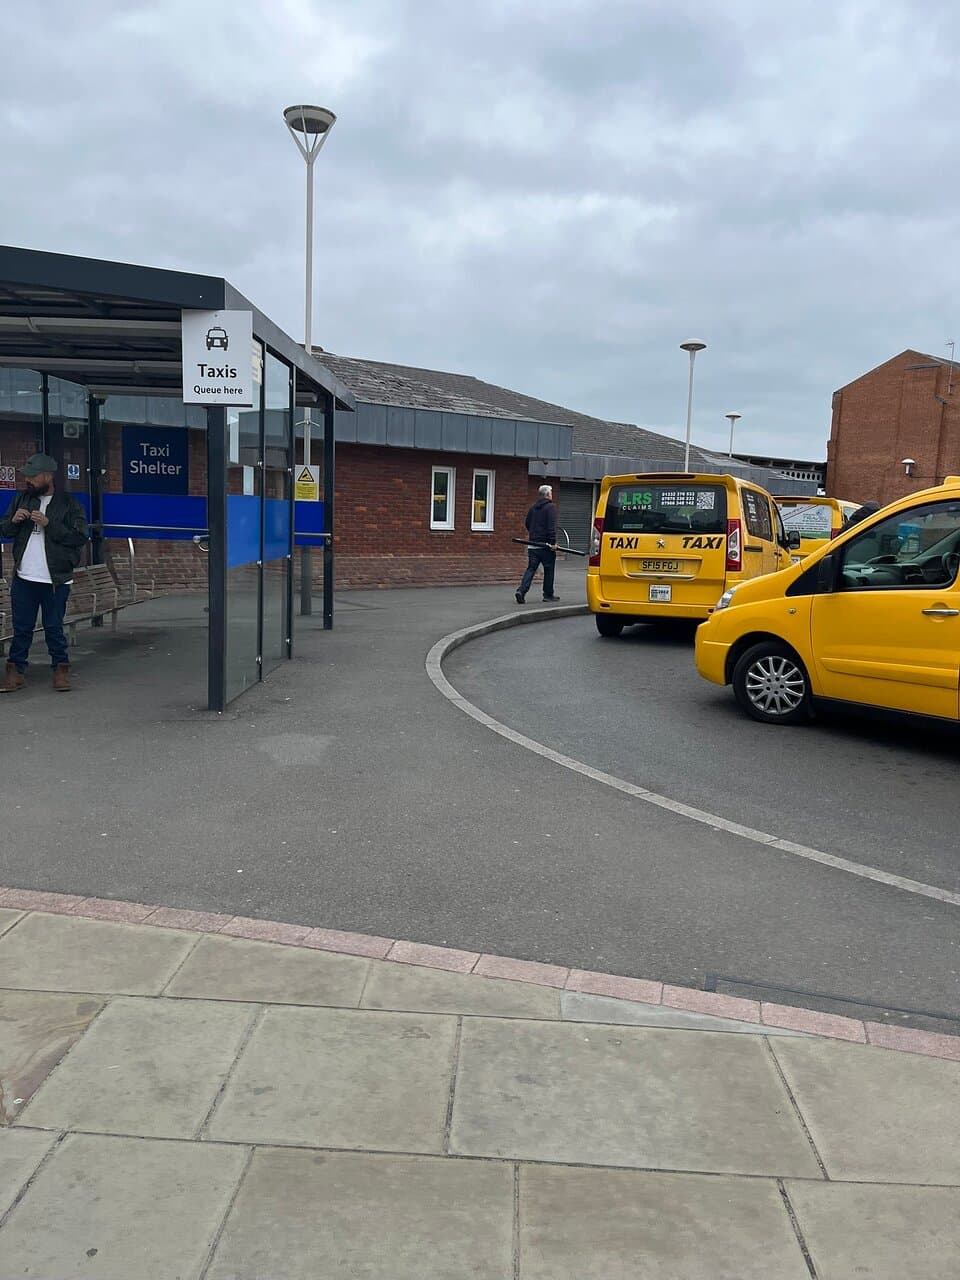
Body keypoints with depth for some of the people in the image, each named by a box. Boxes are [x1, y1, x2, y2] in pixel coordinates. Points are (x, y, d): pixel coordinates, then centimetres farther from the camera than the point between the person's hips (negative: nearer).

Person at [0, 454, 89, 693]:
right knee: (21, 628, 10)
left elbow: (81, 537, -13)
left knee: (54, 628, 5)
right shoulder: (22, 499, 11)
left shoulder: (69, 504, -4)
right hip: (23, 579, 4)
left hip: (55, 581, -4)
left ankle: (61, 669, 18)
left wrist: (49, 524, -20)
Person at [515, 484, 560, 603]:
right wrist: (553, 542, -20)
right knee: (549, 570, 8)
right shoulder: (550, 507, -9)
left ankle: (521, 590, -12)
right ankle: (548, 594, 15)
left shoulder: (533, 507, 13)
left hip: (533, 544, 6)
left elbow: (526, 522, 20)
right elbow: (552, 526, -18)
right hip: (546, 544, -6)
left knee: (531, 569, 5)